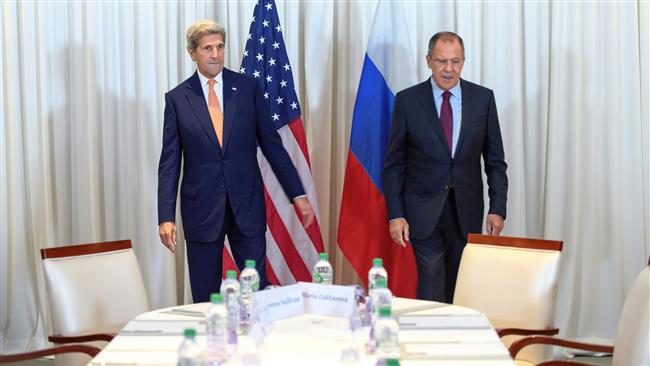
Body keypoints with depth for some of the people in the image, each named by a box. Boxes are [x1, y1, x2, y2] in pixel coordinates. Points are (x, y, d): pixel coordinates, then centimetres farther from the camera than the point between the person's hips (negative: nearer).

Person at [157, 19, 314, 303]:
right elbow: (169, 162, 1)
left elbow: (272, 144, 6)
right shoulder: (177, 98, 1)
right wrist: (166, 217, -7)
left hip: (247, 204, 0)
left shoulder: (248, 87, 3)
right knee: (205, 298, 6)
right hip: (202, 208, 0)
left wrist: (298, 195, 2)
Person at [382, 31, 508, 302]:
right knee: (431, 287, -7)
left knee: (457, 291, 7)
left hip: (466, 211, 2)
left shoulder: (483, 98, 3)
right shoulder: (407, 100, -1)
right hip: (424, 211, -2)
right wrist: (395, 214, -6)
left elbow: (495, 160, 7)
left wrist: (497, 208, -2)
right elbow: (394, 164, 1)